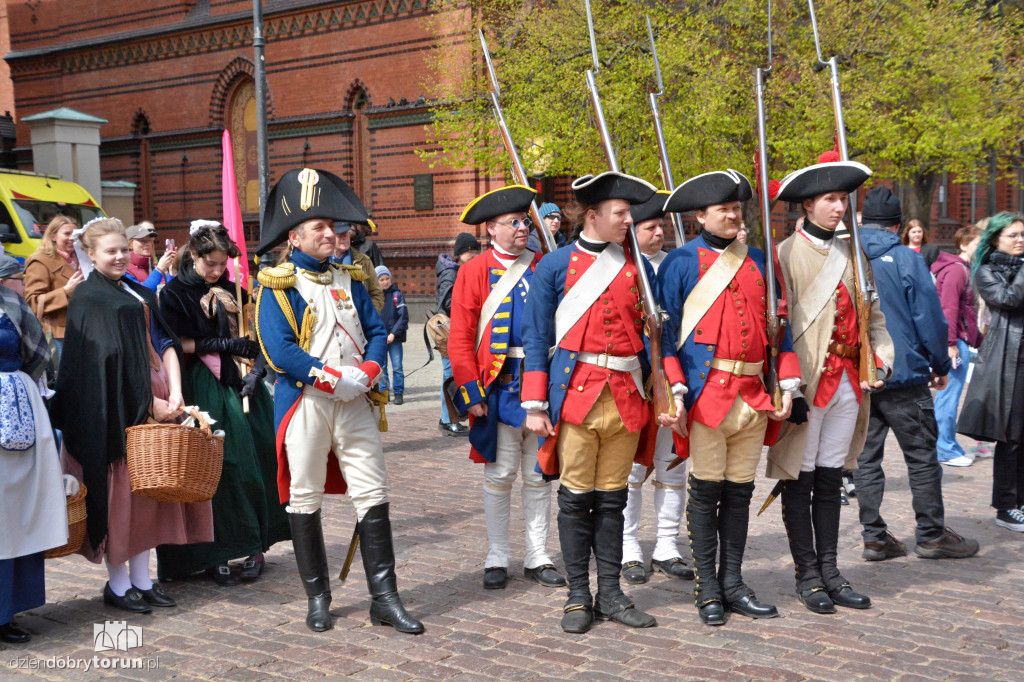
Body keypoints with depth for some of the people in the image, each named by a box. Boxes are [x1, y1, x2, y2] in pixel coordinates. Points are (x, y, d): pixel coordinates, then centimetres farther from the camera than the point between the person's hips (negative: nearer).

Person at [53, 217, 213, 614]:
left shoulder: (138, 293, 16)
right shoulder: (88, 297, -6)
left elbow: (164, 343, 8)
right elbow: (105, 359, -13)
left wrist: (174, 391, -8)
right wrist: (149, 402, -15)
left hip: (154, 400, 7)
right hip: (115, 408, -7)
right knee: (119, 491, -2)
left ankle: (142, 580, 17)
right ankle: (117, 584, 9)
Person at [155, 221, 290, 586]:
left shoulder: (233, 292, 12)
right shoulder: (174, 293, 1)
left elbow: (255, 339, 11)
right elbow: (177, 343, -8)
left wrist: (255, 372, -6)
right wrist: (226, 344, -12)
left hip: (242, 388, 4)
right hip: (203, 392, -4)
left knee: (255, 465, 0)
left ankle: (254, 546, 10)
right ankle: (213, 555, 3)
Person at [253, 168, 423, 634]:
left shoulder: (349, 279, 13)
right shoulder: (277, 285, -3)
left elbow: (377, 332, 11)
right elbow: (280, 350, -14)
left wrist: (366, 373, -9)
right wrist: (335, 380, -15)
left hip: (354, 403, 4)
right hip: (304, 403, -4)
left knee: (373, 495, 1)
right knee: (304, 499, 4)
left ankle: (384, 599, 7)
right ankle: (317, 599, 18)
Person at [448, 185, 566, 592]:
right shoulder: (474, 272, 0)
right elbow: (460, 338, -3)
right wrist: (471, 392, -9)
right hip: (499, 387, -3)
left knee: (539, 475, 10)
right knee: (499, 474, 4)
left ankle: (537, 558, 20)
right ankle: (497, 559, 17)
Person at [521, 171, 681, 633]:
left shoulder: (639, 267, 10)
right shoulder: (555, 266, 1)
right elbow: (536, 339, 1)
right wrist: (535, 405, -5)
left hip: (627, 398, 3)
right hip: (575, 395, -3)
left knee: (613, 498, 10)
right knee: (576, 498, 2)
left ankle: (611, 595, 19)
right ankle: (579, 597, 14)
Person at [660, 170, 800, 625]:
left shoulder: (757, 261, 14)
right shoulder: (681, 263, 0)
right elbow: (666, 330, -4)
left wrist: (787, 384, 9)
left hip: (754, 395, 5)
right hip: (707, 393, -5)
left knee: (740, 491, 10)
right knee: (706, 492, 1)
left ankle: (733, 584, 21)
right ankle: (707, 591, 12)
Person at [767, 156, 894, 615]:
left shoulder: (852, 254, 13)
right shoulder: (786, 254, -6)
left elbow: (872, 315, 19)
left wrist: (881, 357, 2)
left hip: (847, 384, 6)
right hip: (807, 384, -6)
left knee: (830, 479, 12)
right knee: (800, 479, 3)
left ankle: (830, 572, 20)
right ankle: (808, 576, 12)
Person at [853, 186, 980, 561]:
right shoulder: (906, 259, -7)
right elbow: (929, 318, -6)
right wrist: (941, 366, 7)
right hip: (902, 375, -4)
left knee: (865, 458, 9)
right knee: (922, 457, 7)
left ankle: (874, 537, 11)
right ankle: (931, 535, 13)